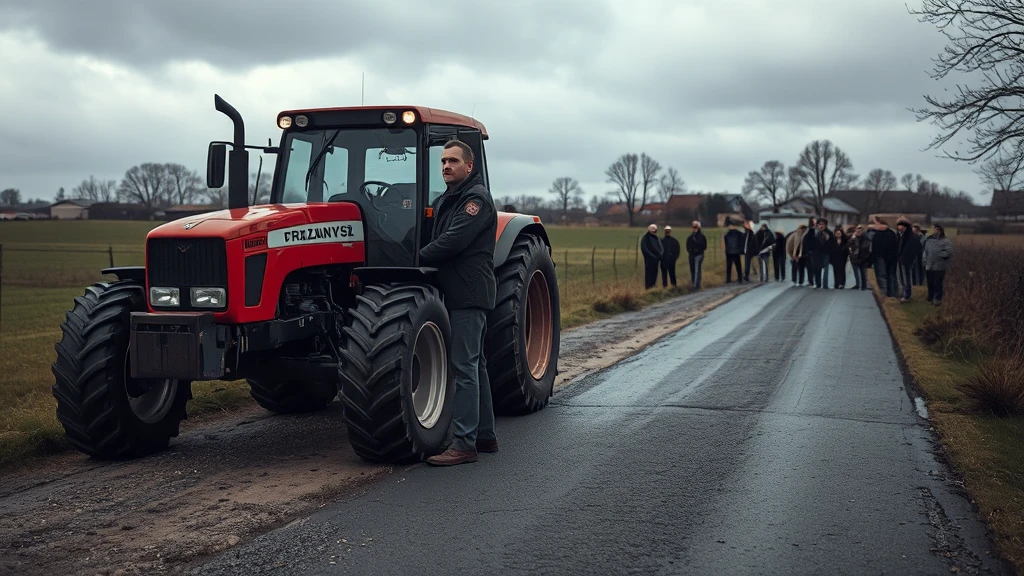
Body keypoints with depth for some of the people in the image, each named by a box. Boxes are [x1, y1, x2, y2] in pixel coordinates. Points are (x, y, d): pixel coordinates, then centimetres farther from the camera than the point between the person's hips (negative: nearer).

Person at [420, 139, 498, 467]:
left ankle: (464, 443, -11)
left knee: (464, 366, -11)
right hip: (456, 292, 10)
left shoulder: (476, 199, -10)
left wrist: (417, 259, -12)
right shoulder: (445, 201, 21)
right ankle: (484, 434, 22)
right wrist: (418, 258, 1)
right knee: (473, 363, 14)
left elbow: (453, 241, -20)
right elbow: (435, 241, 20)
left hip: (470, 294, -10)